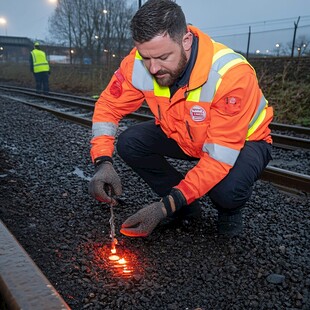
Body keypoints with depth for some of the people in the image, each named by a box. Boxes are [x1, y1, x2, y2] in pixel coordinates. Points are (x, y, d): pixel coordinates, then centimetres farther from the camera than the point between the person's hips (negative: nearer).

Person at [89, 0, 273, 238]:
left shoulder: (231, 74, -36)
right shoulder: (139, 63, -22)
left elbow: (220, 158, -35)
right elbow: (108, 106, -13)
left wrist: (166, 206, -39)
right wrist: (103, 162, -30)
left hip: (243, 141, -4)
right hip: (183, 136, 5)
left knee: (226, 188, -37)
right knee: (129, 143, -16)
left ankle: (230, 210, 5)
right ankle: (188, 208, 3)